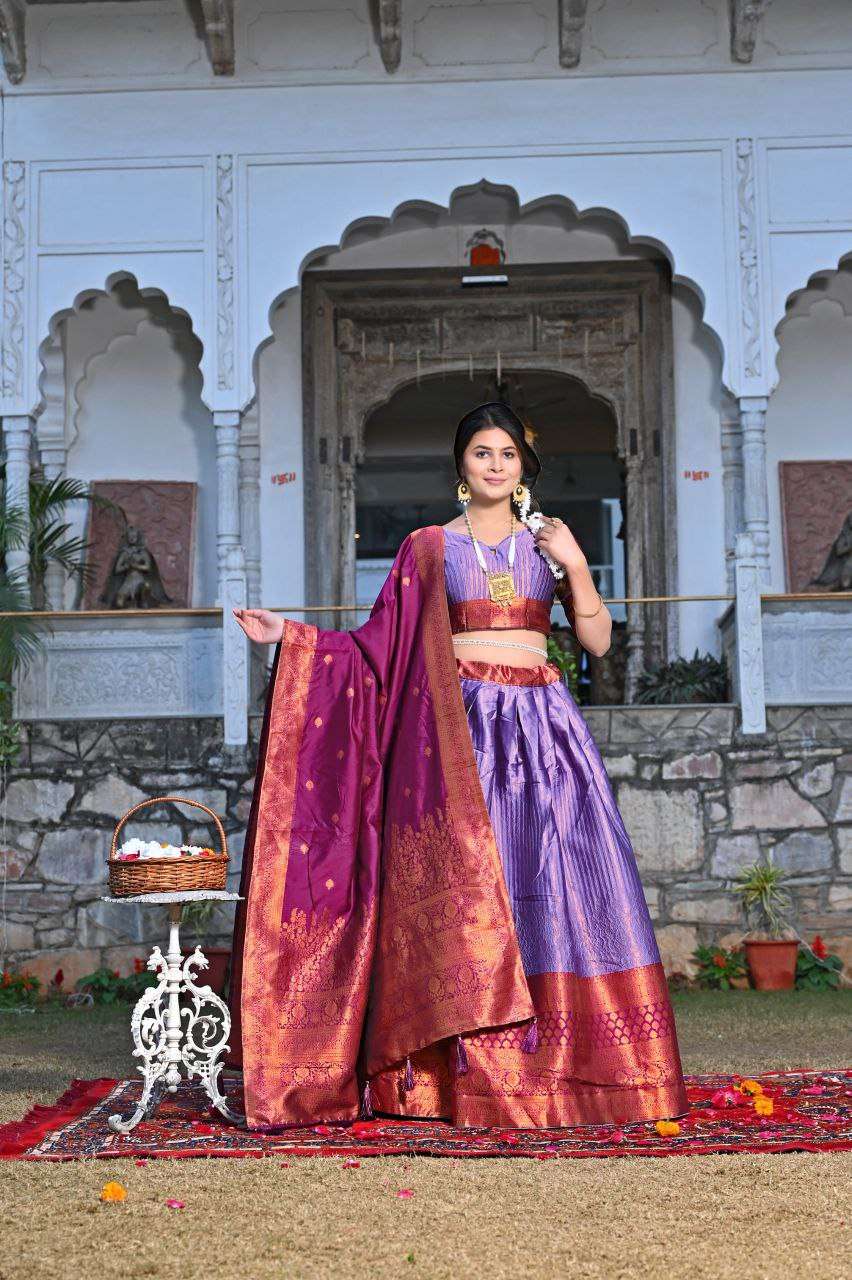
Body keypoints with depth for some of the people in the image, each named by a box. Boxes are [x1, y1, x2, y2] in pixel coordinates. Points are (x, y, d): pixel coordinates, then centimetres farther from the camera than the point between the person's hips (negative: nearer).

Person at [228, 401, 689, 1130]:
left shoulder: (549, 541, 12)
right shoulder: (428, 548, 8)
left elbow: (598, 640, 7)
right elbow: (380, 646, 7)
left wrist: (575, 565, -5)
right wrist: (291, 636, -2)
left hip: (541, 727, 1)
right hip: (457, 728, -1)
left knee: (553, 884, -4)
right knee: (458, 890, -7)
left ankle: (567, 1067, 3)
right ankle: (465, 1072, -2)